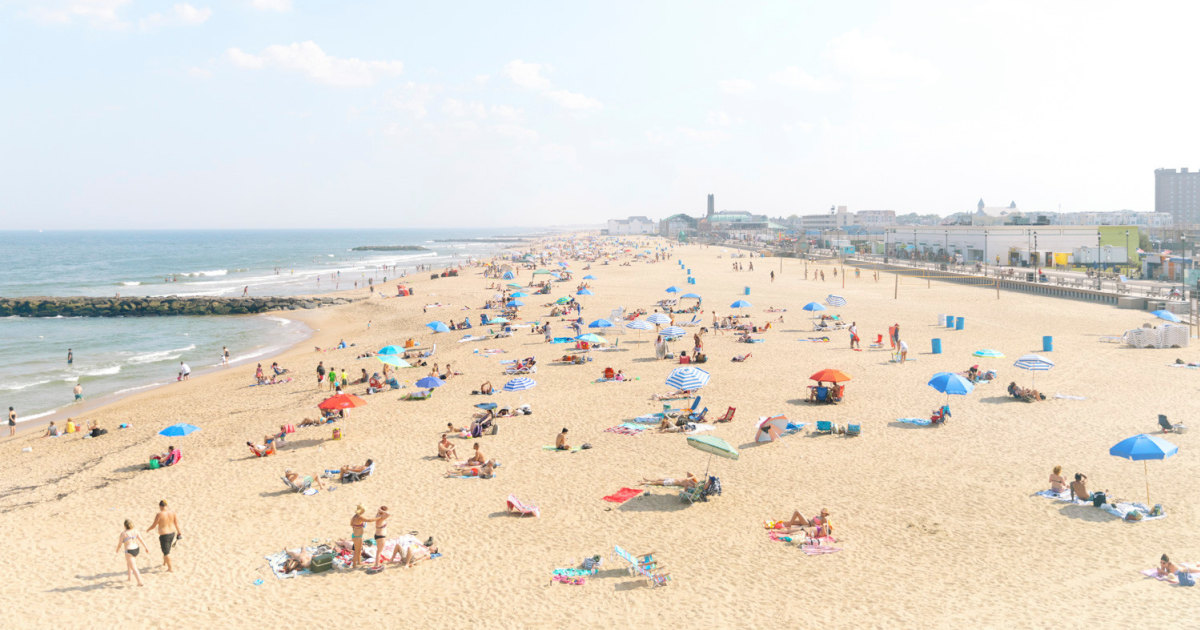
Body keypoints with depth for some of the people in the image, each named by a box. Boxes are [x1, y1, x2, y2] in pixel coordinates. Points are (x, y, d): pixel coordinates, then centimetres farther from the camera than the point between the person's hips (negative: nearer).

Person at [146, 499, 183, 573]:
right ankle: (164, 562, 50)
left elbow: (154, 525, -11)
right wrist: (179, 532, 14)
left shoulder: (159, 514, -21)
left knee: (166, 552, 5)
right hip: (172, 533, 7)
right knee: (167, 548, 30)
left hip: (164, 535, -7)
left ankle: (171, 568, 9)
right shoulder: (172, 513, -6)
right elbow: (176, 523, 0)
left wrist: (148, 529, 9)